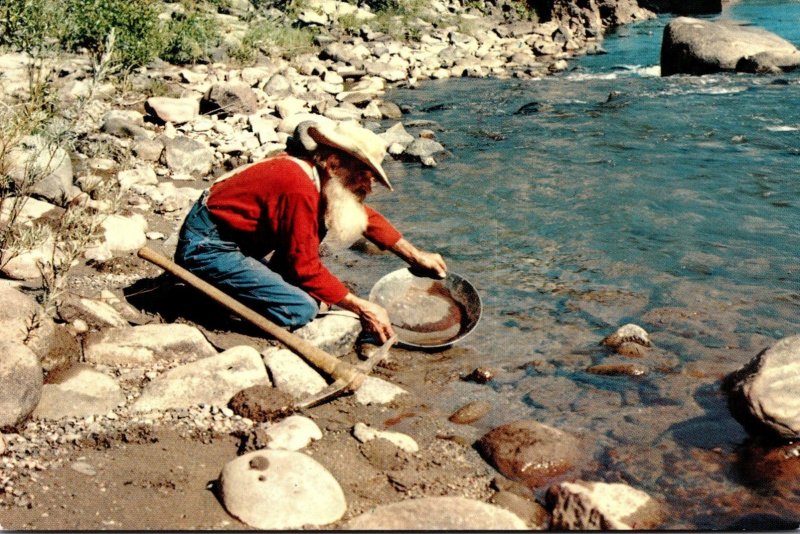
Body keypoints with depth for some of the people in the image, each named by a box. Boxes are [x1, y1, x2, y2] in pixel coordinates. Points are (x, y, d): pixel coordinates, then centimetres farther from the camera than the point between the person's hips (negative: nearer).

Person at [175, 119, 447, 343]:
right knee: (300, 310, -20)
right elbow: (306, 268, -21)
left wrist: (416, 257, 15)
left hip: (238, 238, 10)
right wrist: (361, 308, -16)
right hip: (206, 249, -10)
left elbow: (366, 217, 17)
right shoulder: (300, 189, -25)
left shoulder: (320, 175, 4)